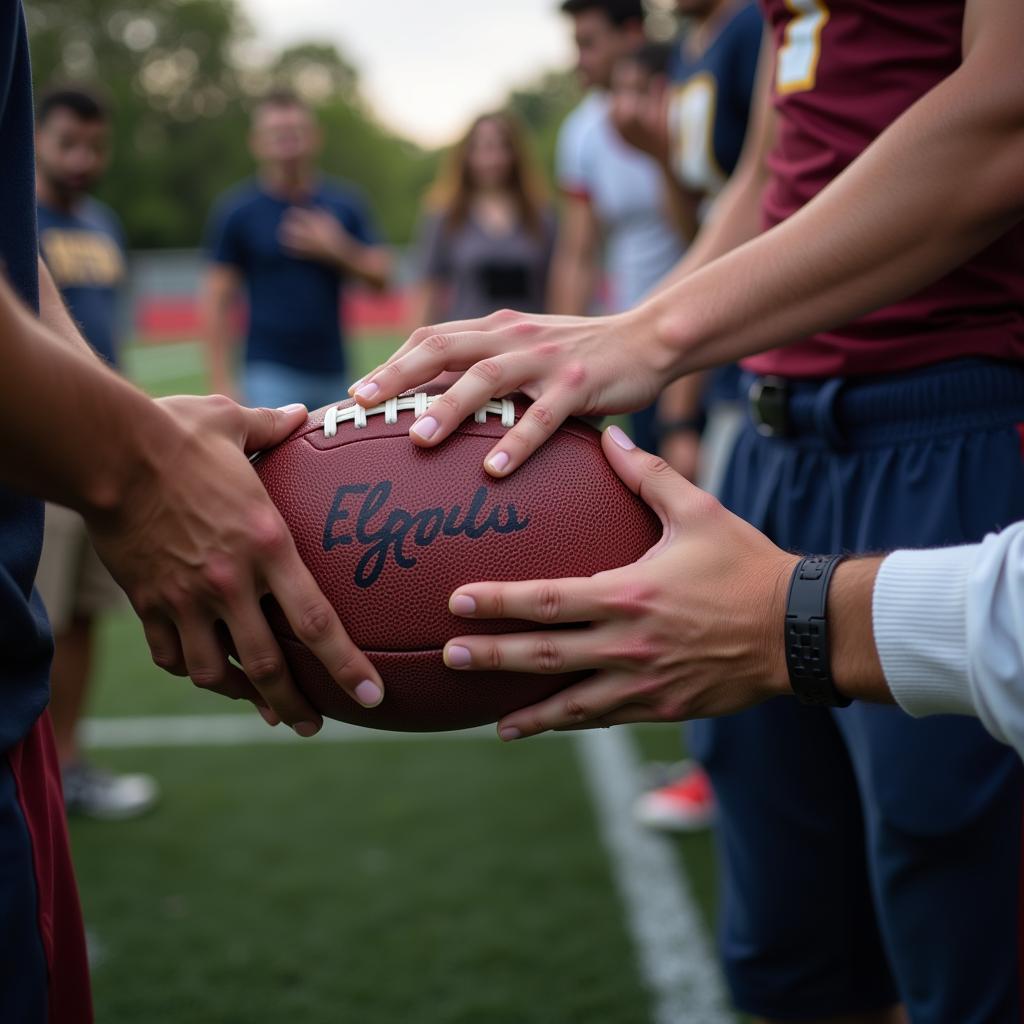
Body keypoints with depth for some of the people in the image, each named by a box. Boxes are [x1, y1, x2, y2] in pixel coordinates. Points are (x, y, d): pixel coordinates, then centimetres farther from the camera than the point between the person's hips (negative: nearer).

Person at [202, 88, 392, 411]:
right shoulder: (237, 211, -3)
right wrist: (221, 384, -9)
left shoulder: (345, 203, 6)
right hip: (271, 376, -4)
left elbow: (380, 277, 5)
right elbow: (217, 300, -3)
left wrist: (337, 250, -14)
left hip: (333, 373, 4)